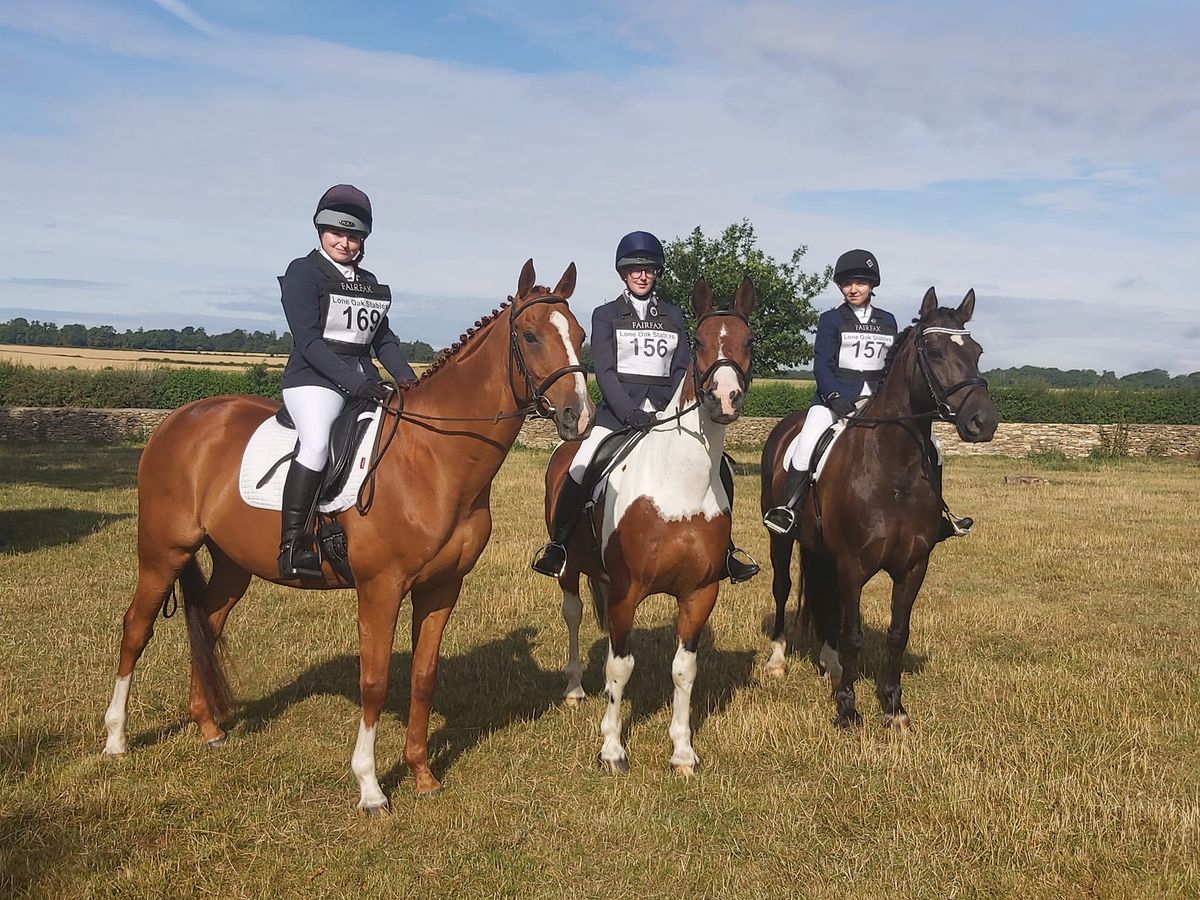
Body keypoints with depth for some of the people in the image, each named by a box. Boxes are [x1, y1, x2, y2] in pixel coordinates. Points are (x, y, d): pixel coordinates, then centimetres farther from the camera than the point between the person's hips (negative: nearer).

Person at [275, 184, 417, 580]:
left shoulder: (370, 284, 19)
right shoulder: (303, 273, -2)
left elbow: (383, 339, 20)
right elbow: (308, 340, -12)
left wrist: (407, 379, 1)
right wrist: (354, 383, -23)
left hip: (364, 380, 7)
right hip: (314, 379, -7)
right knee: (318, 443, -33)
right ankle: (291, 544, -30)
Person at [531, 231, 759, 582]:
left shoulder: (673, 315, 15)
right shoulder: (606, 315, 6)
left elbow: (682, 369, 9)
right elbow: (604, 372, -4)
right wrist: (633, 415, -18)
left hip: (666, 411, 3)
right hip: (618, 410, -3)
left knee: (720, 470, -11)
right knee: (581, 469, -26)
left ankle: (722, 550, 5)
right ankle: (557, 545, -7)